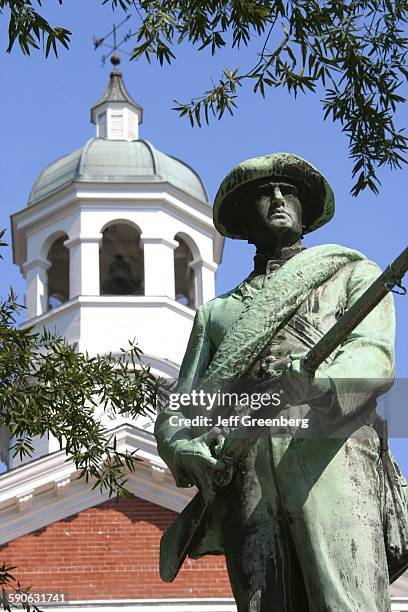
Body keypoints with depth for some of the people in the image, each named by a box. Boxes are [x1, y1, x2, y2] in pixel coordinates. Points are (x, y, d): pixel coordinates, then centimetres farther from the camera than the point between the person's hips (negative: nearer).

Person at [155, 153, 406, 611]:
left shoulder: (352, 275, 25)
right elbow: (176, 409, 24)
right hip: (243, 472, 3)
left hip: (329, 457, -3)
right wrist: (183, 448, -3)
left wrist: (312, 377, -21)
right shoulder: (216, 313, 35)